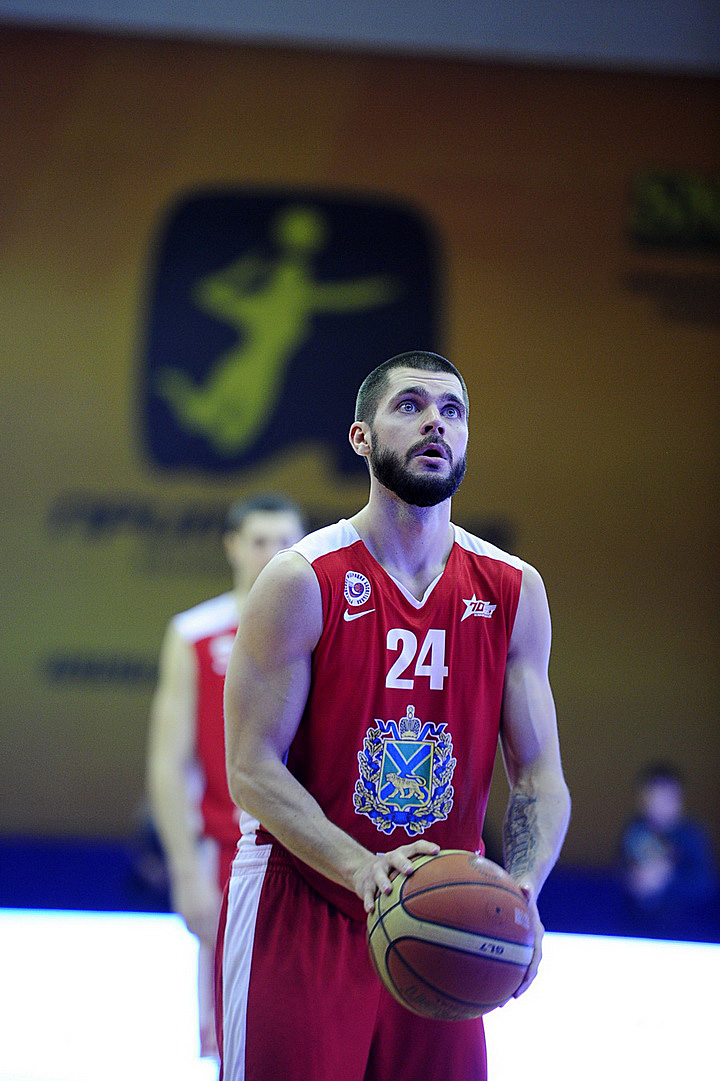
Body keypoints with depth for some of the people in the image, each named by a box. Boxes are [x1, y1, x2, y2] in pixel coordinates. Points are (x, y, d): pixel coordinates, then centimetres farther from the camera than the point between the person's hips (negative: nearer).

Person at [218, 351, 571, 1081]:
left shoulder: (513, 591, 2)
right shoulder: (302, 582, -10)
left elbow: (539, 774, 1)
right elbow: (252, 768, -12)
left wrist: (519, 892, -19)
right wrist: (362, 869, -28)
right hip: (297, 911, -4)